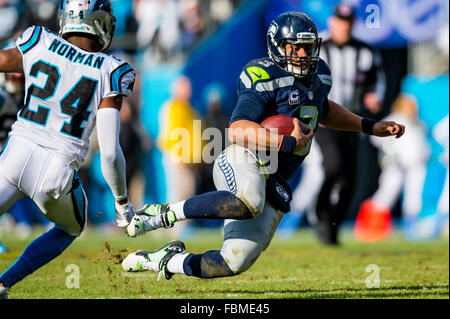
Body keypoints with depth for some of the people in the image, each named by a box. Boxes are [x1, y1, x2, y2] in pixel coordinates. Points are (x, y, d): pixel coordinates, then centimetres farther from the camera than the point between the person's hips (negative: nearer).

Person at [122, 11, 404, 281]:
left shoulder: (319, 74, 14)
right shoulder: (265, 79, -13)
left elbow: (323, 109, 37)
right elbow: (238, 131, -25)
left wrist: (370, 127, 33)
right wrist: (288, 142, -31)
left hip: (273, 186, 8)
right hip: (244, 162, -8)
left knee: (233, 263, -1)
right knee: (249, 203, -43)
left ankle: (166, 260, 23)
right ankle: (164, 213, -25)